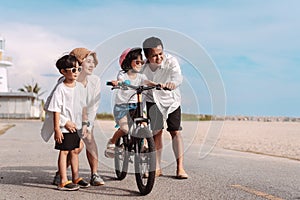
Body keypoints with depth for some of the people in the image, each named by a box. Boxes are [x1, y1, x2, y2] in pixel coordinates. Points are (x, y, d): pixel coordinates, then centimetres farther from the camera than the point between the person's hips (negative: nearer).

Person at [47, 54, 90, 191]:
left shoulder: (80, 87, 6)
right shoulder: (60, 89, -13)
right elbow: (56, 110, -14)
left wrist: (84, 124, 13)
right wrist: (57, 128, -16)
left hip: (77, 126, 6)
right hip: (64, 128, -6)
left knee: (74, 151, 15)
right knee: (64, 151, -1)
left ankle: (76, 178, 26)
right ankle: (63, 181, 5)